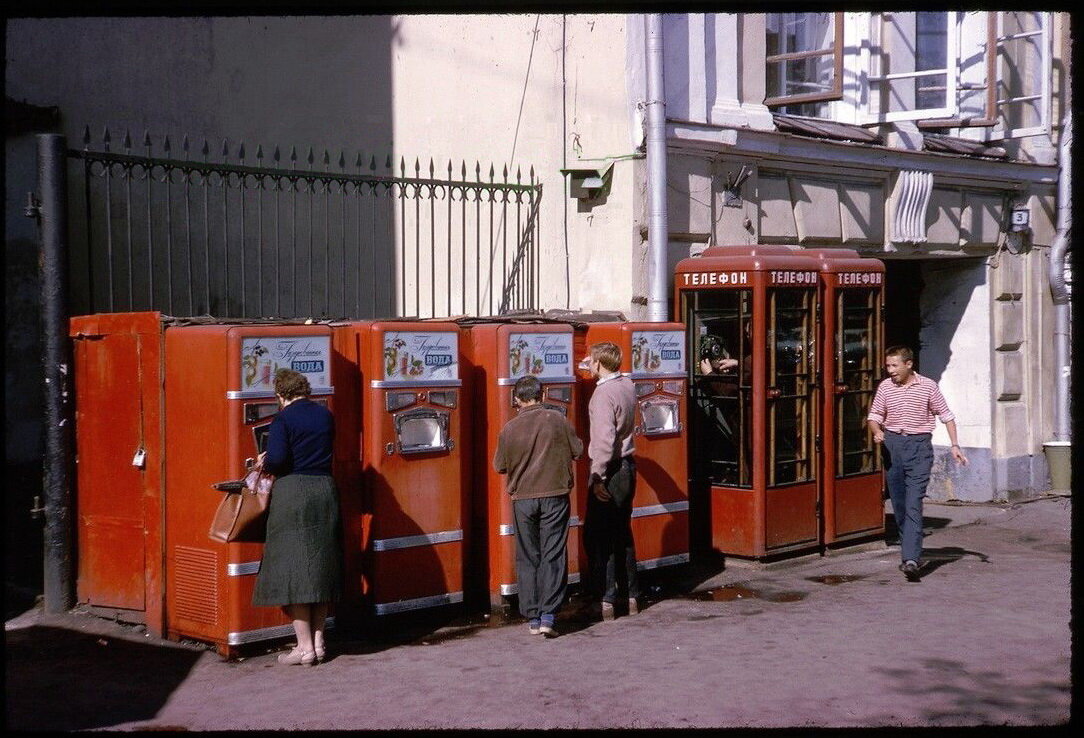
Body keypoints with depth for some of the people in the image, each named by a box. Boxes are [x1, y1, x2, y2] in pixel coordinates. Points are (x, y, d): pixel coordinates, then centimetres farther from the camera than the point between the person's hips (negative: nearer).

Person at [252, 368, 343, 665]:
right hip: (325, 491, 6)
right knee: (321, 567, 12)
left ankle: (304, 647, -2)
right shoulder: (325, 415, 10)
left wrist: (264, 462, 2)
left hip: (292, 493, -6)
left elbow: (276, 459, -19)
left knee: (292, 568, -1)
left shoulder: (283, 419, -8)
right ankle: (318, 641, 16)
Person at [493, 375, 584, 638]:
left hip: (523, 499, 1)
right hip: (555, 496, -1)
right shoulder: (557, 420, -6)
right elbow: (578, 451, 3)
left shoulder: (509, 429, -4)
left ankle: (532, 617, 11)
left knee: (527, 558, 10)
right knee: (553, 556, 2)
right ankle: (548, 616, -5)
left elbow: (500, 466, 5)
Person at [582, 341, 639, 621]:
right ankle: (632, 597, 23)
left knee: (597, 537, -2)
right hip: (628, 466, 8)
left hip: (610, 471, -8)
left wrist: (598, 477, -23)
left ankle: (605, 601, -3)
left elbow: (604, 439, -25)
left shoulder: (603, 394, -19)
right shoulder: (627, 385, 6)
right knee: (623, 534, 17)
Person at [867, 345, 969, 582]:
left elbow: (946, 415, 7)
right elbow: (874, 416, 12)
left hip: (919, 446, -3)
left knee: (914, 504, -13)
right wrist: (877, 432, -9)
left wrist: (955, 445, 1)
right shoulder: (885, 387, 6)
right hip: (892, 445, 4)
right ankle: (910, 552, 24)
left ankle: (911, 559, -20)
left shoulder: (928, 386, 0)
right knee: (899, 504, 8)